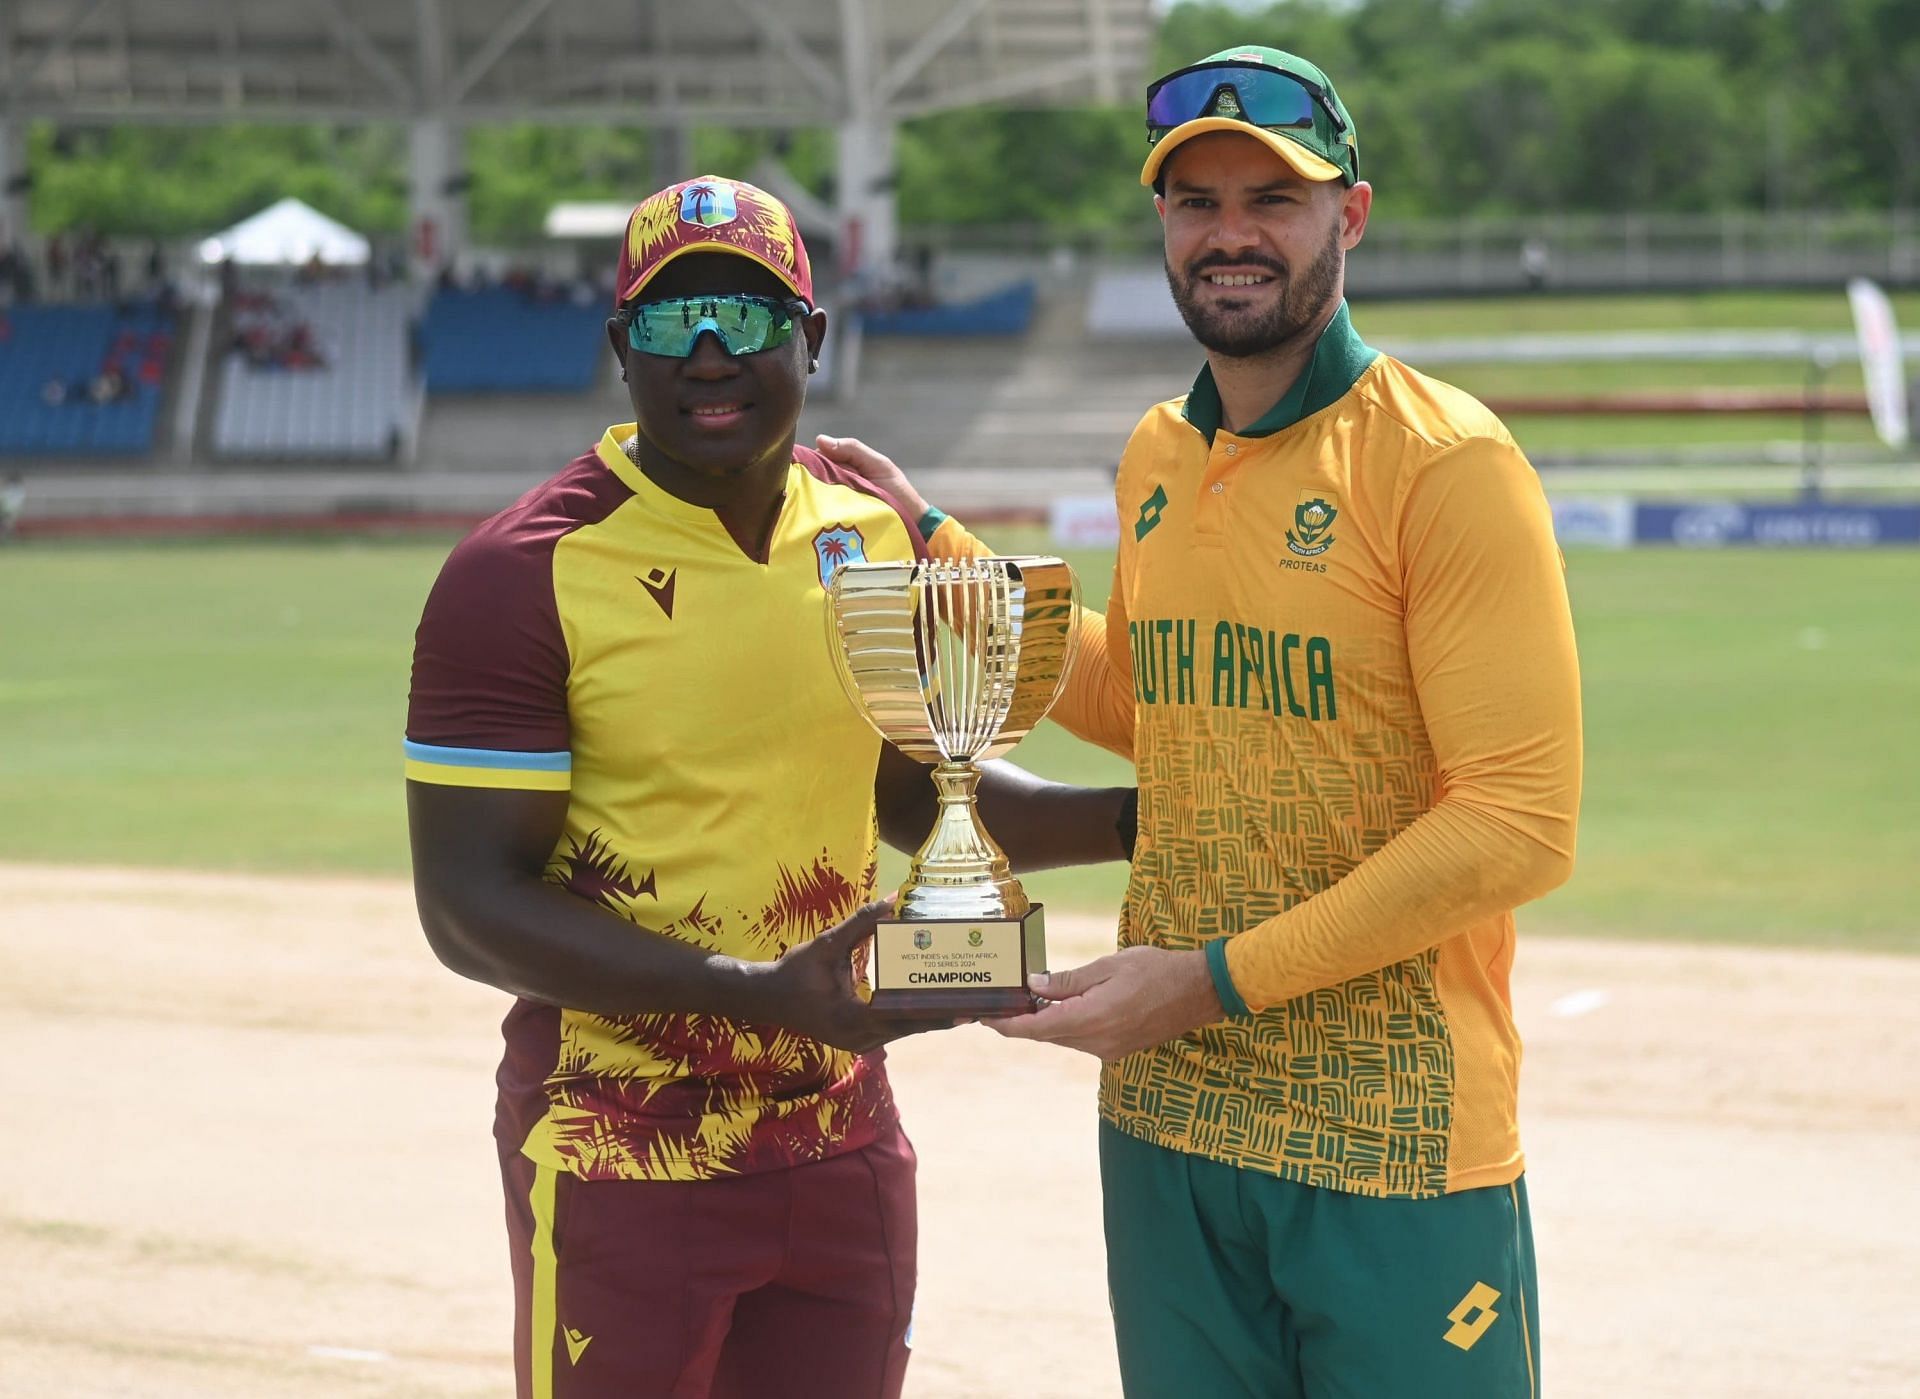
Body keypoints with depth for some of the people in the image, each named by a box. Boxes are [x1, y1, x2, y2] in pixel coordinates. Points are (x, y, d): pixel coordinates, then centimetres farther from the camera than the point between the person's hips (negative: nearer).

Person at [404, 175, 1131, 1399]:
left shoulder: (877, 535, 5)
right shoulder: (525, 573, -13)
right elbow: (469, 904, -16)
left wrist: (1131, 819, 4)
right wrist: (754, 994, -25)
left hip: (842, 1147, 5)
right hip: (622, 1156, -5)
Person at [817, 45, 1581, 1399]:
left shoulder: (1446, 463, -12)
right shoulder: (1156, 460, 10)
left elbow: (1519, 824, -17)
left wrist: (1219, 977, -17)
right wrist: (935, 545, 21)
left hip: (1396, 1139, -6)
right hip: (1166, 1122, 6)